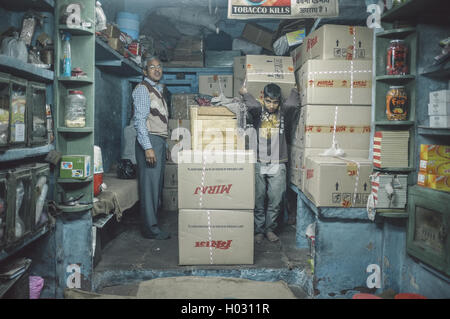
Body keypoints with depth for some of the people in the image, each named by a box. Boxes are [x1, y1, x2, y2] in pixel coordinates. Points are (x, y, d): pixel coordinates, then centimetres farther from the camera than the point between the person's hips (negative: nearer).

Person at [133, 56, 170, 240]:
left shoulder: (158, 90, 22)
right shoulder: (142, 89, -7)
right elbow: (140, 120, -16)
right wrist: (147, 147, -22)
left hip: (160, 141, 9)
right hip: (149, 140, -9)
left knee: (157, 183, 11)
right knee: (149, 184, -8)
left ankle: (152, 223, 20)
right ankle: (150, 228, -2)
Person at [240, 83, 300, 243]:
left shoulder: (284, 113, 6)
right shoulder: (257, 112, 4)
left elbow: (292, 105, -15)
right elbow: (253, 106, -20)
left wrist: (294, 92, 3)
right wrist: (245, 94, -3)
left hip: (277, 165, 1)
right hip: (258, 163, -1)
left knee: (275, 200, 4)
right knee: (258, 199, 4)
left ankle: (270, 229, 21)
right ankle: (259, 230, 16)